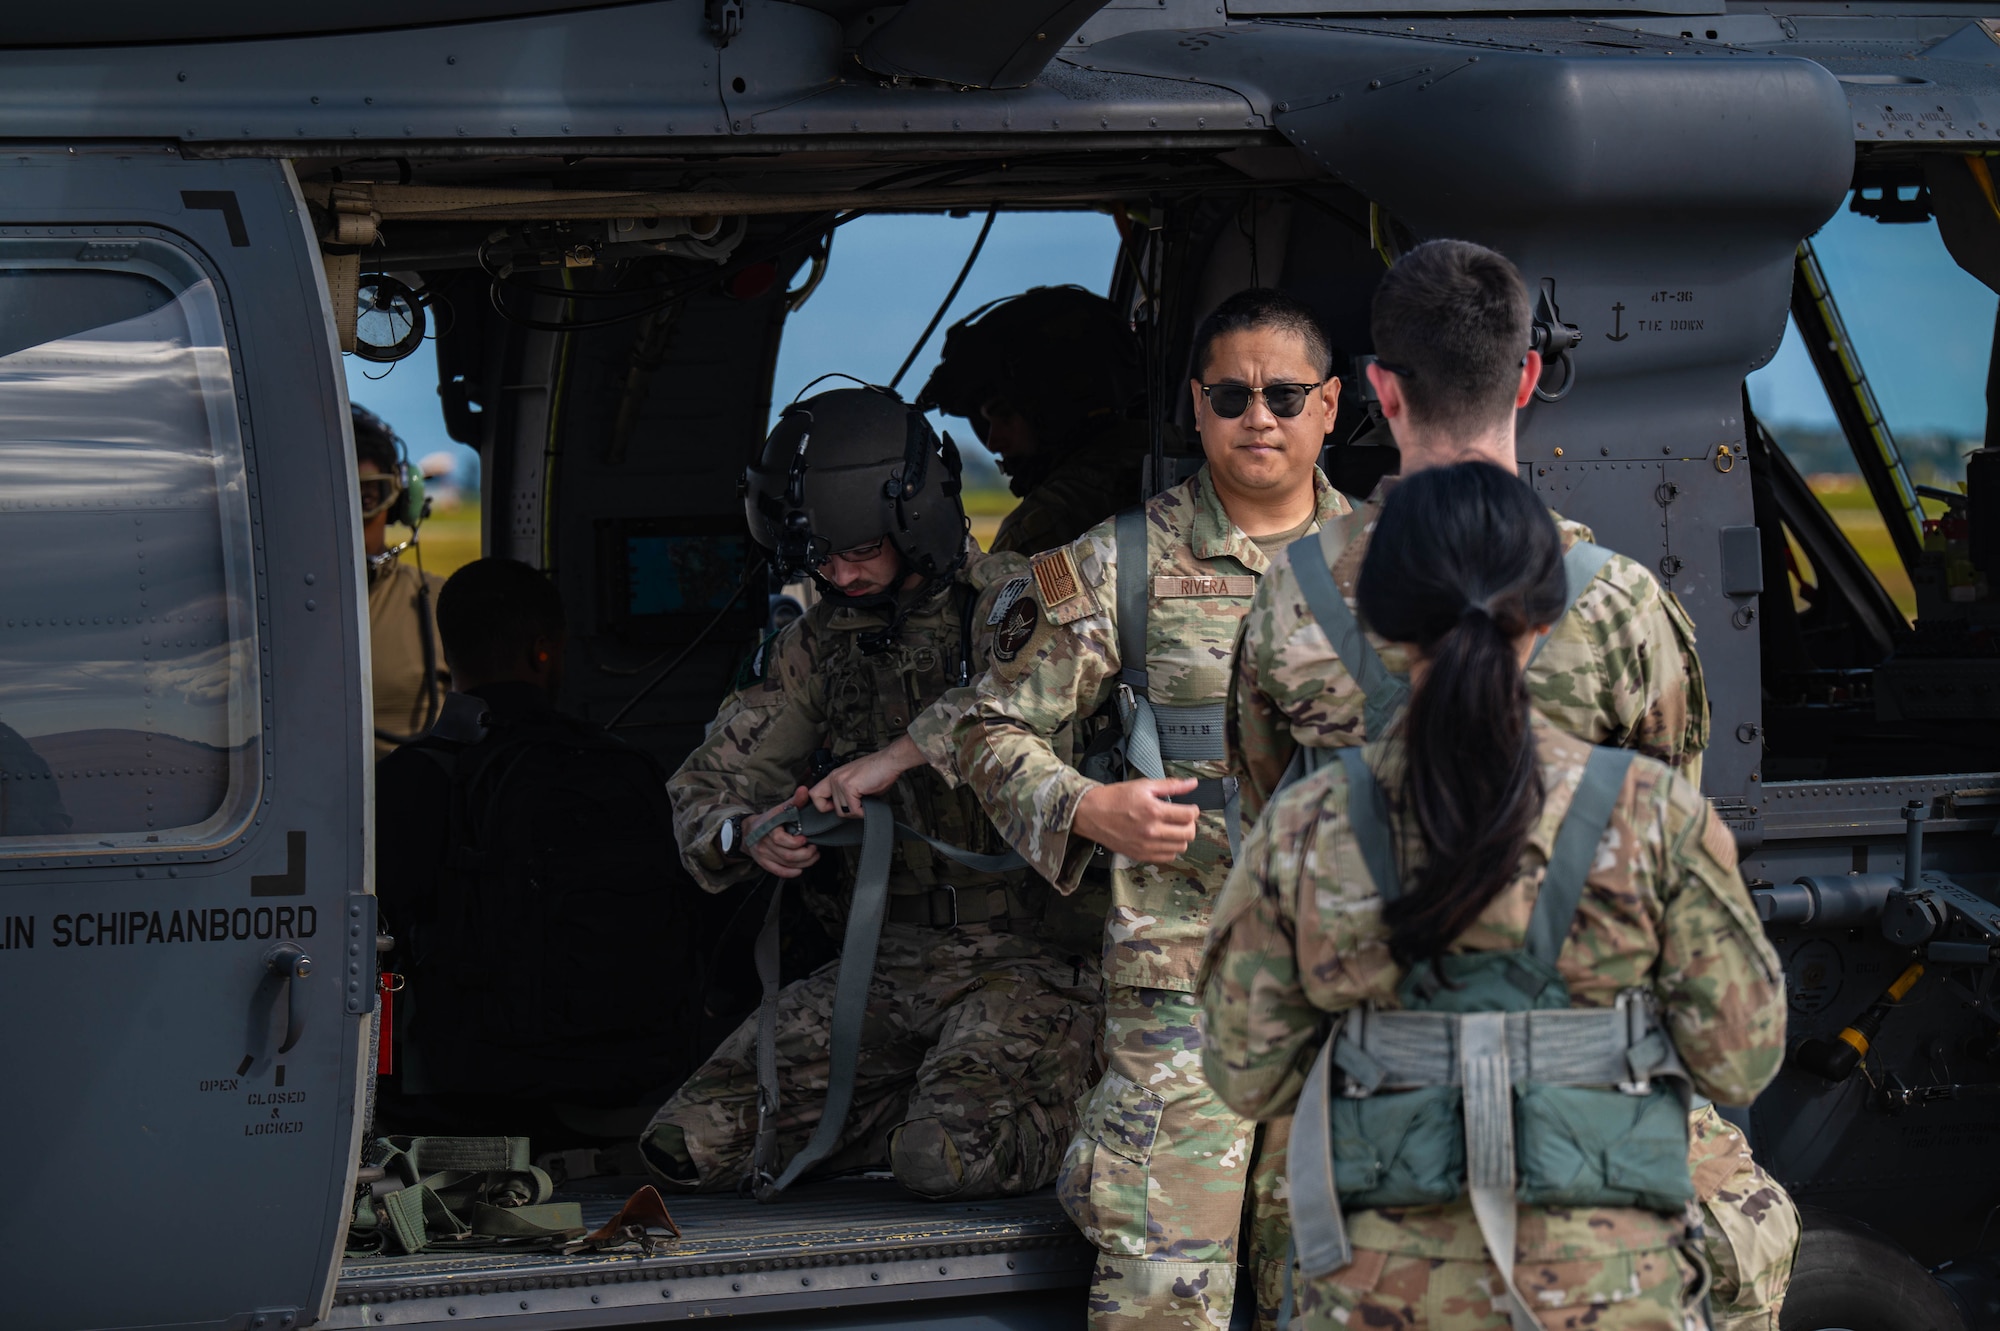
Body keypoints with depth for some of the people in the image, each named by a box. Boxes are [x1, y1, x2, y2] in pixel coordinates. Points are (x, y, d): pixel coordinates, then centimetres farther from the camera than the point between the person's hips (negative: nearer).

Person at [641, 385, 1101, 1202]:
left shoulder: (1011, 603, -5)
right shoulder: (819, 645, 13)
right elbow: (707, 785, 12)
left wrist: (904, 751, -33)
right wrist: (747, 833, -13)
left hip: (1029, 953, -6)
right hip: (888, 962, 6)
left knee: (954, 1164, -31)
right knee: (688, 1148, -8)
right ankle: (953, 1102, 7)